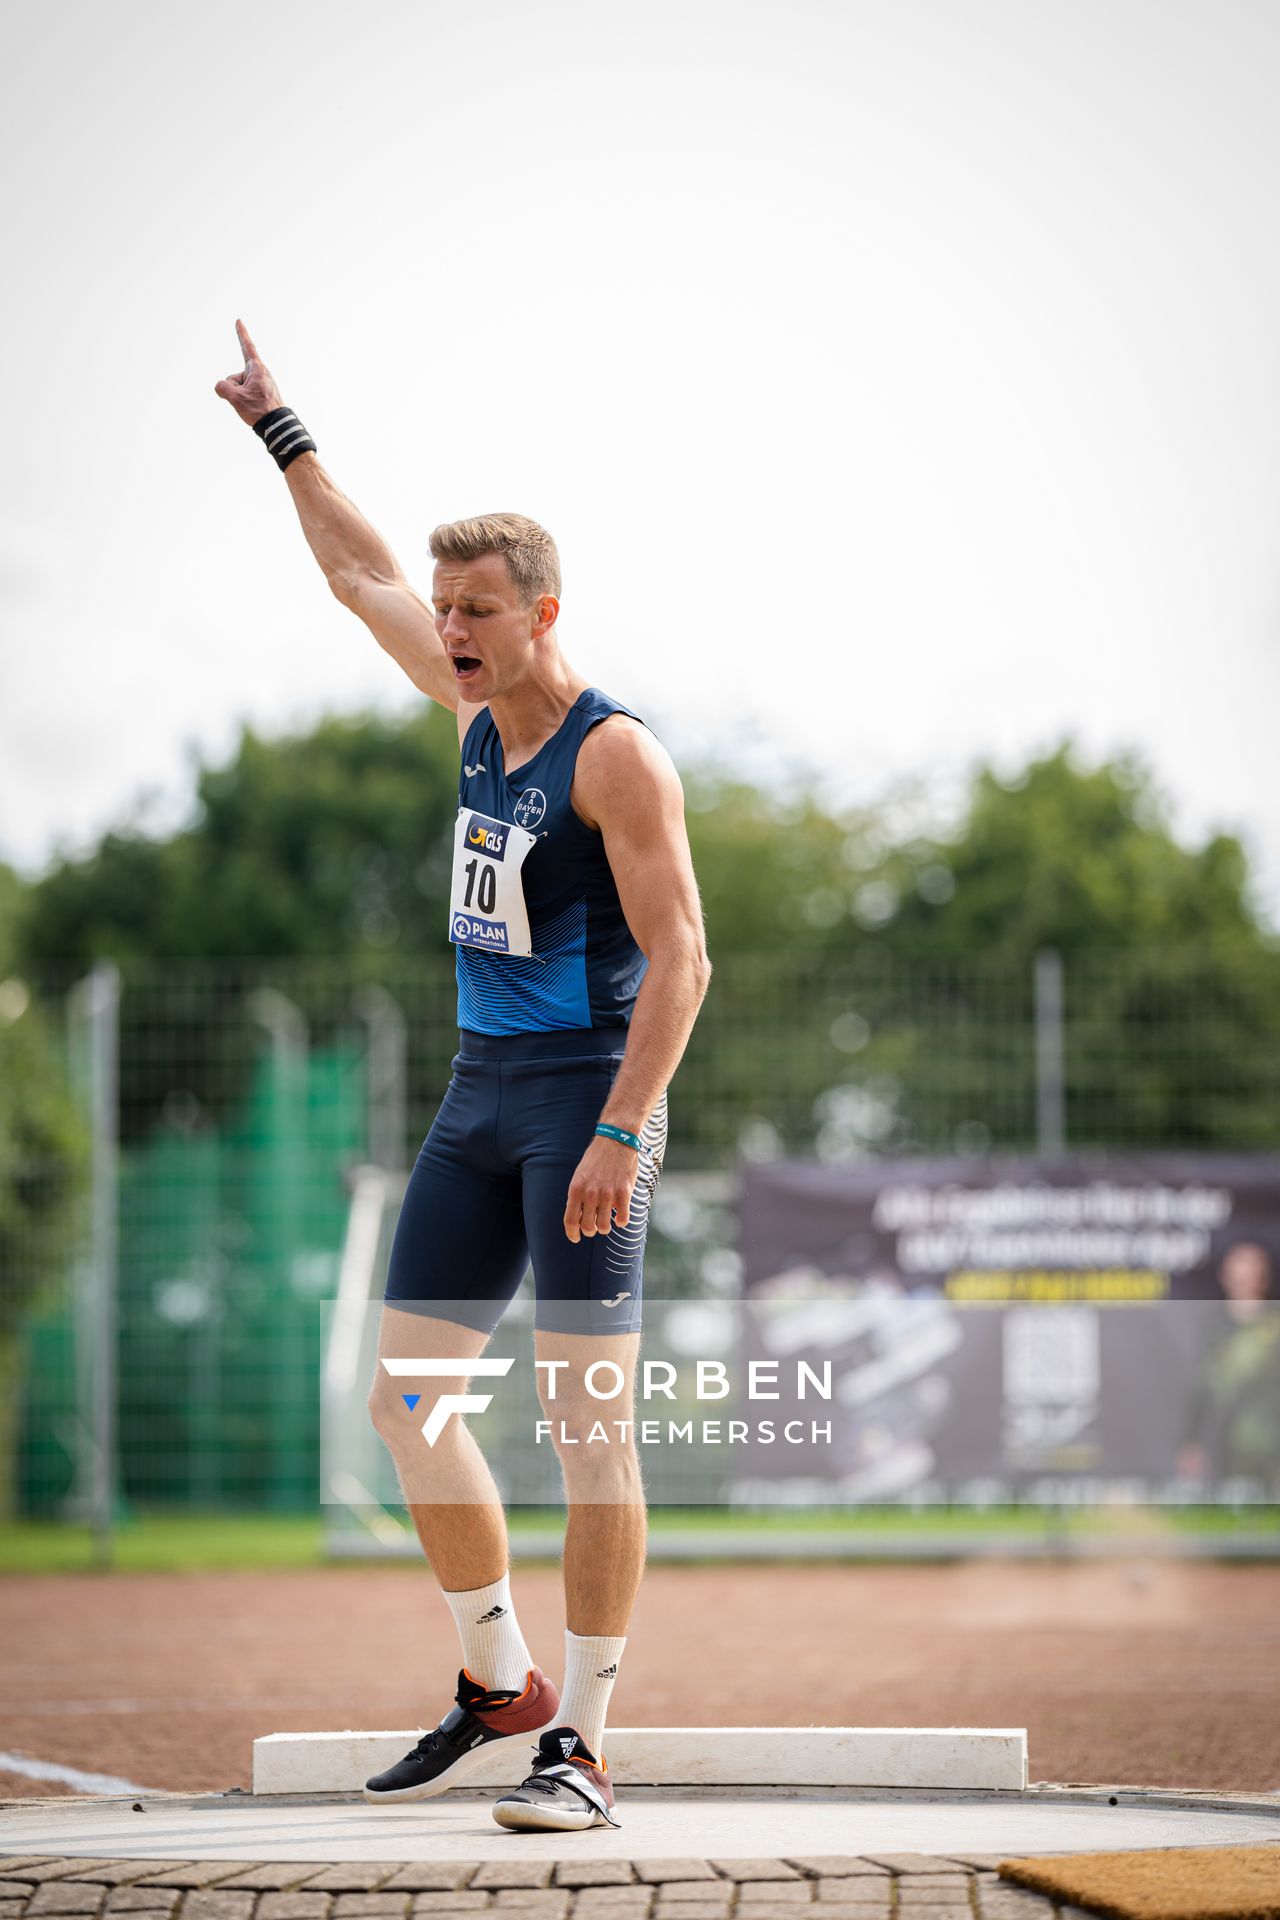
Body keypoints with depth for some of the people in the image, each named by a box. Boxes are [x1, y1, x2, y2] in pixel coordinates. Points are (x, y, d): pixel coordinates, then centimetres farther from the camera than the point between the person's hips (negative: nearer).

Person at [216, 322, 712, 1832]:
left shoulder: (615, 753, -12)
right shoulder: (482, 711, 11)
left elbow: (679, 959, -17)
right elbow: (361, 577, 27)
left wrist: (620, 1134, -25)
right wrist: (278, 430, 32)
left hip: (587, 1091, -8)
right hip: (479, 1091, 8)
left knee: (584, 1418, -11)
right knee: (408, 1396, 6)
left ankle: (583, 1748, -9)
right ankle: (499, 1686, 18)